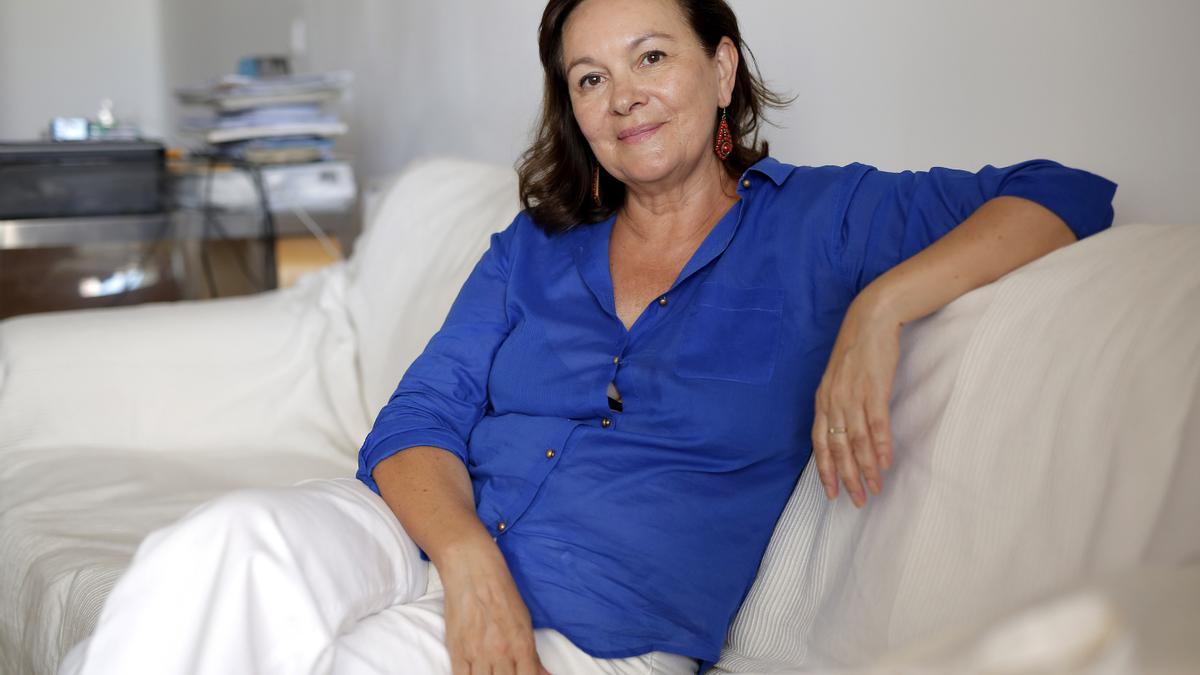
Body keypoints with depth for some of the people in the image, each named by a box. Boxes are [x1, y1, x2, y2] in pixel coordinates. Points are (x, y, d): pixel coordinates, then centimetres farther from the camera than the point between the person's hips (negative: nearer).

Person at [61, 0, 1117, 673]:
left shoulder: (818, 222, 8)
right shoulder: (536, 249, 18)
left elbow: (1063, 196, 3)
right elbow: (417, 420, 8)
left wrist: (881, 304, -15)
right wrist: (468, 559, -15)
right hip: (427, 539, 4)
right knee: (221, 546, -30)